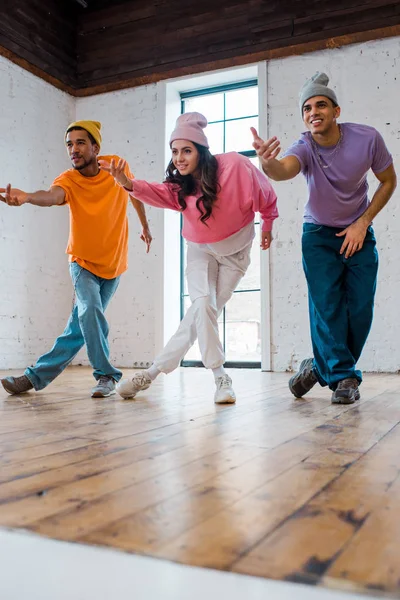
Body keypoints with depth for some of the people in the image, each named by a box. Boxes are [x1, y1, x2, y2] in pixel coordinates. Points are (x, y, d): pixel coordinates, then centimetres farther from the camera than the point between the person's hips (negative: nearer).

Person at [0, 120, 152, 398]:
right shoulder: (68, 180, -17)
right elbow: (52, 195, -41)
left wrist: (145, 227, 20)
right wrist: (27, 196, -64)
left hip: (113, 265, 2)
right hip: (83, 262, -1)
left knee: (81, 325, 0)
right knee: (90, 312, -22)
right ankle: (107, 375, -5)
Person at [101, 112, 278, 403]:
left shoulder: (235, 165, -22)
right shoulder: (179, 186, -11)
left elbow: (265, 193, -7)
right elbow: (157, 193, -31)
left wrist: (268, 225, 7)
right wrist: (128, 183, -51)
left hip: (236, 250, -2)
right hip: (201, 249, 2)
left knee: (204, 313, -6)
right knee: (203, 305, -18)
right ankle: (220, 377, -7)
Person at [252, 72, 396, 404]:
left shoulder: (367, 138, -17)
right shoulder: (305, 147, -20)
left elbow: (388, 181, -2)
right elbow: (285, 170, -45)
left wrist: (363, 222, -11)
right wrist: (269, 164, -69)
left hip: (358, 232, 2)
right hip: (319, 234, -1)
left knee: (360, 308, -3)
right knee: (326, 305, -10)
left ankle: (323, 367, 14)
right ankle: (344, 377, 1)